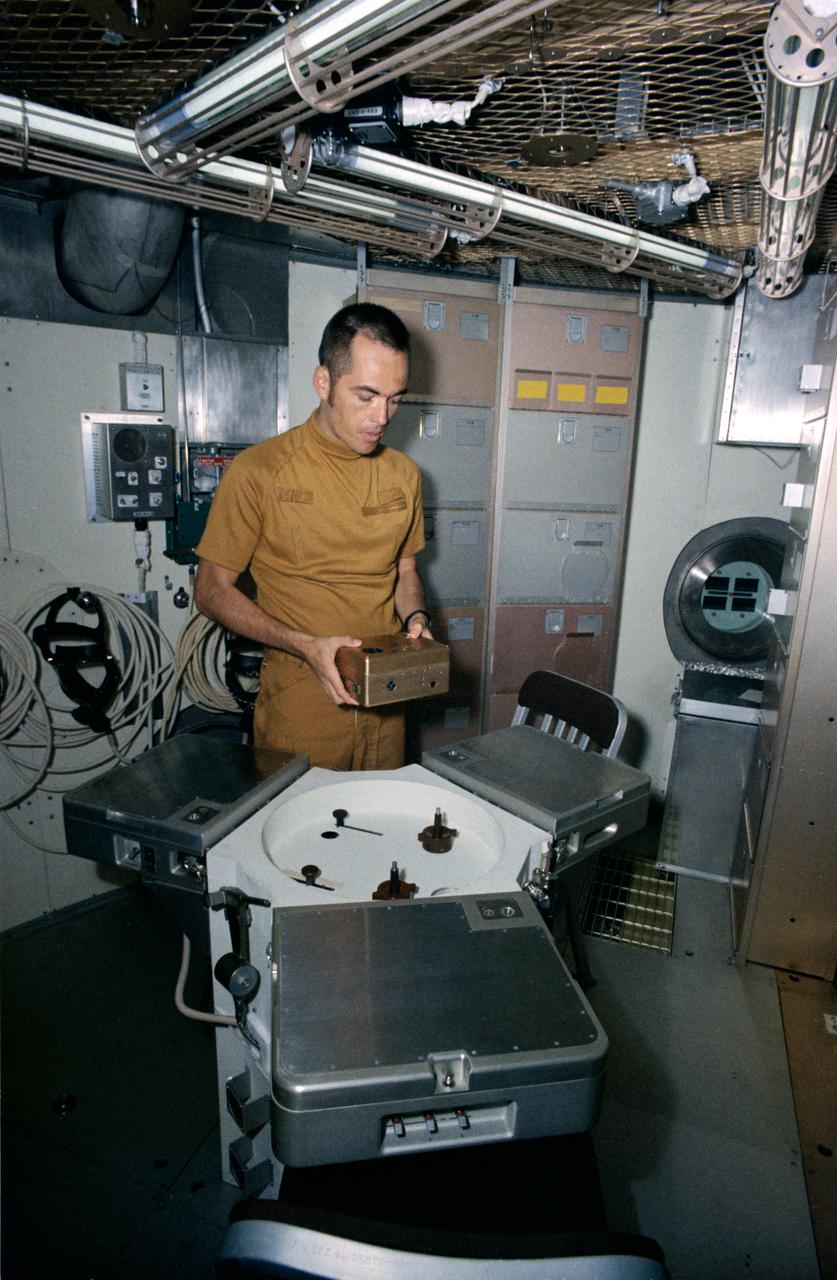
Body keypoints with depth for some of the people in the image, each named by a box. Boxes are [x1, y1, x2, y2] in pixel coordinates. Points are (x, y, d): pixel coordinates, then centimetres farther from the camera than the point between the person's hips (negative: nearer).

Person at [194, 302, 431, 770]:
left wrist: (416, 618, -6)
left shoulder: (403, 474, 4)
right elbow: (212, 590, -7)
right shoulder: (259, 471, -11)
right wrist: (307, 645, -20)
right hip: (300, 703, -4)